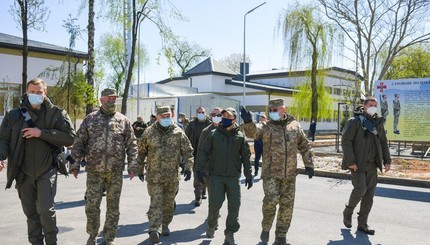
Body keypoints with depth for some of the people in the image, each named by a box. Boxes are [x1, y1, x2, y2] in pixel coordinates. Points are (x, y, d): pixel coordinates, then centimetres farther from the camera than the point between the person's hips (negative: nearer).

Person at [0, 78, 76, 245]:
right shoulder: (14, 115, 5)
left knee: (46, 209, -8)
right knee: (31, 212, 12)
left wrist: (42, 133, -16)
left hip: (47, 170, -3)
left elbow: (70, 137, -8)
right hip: (24, 173, 3)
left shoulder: (57, 114, -2)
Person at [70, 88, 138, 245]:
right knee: (92, 205, 1)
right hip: (94, 170, 0)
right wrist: (75, 163, -2)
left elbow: (132, 145, 4)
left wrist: (132, 165, -3)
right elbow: (79, 143, 5)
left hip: (115, 171, 1)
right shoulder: (90, 119, 5)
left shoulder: (123, 120, 5)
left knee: (113, 206, 8)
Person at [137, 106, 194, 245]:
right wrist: (140, 169, 12)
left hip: (172, 176, 2)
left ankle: (165, 225, 31)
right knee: (156, 202, -8)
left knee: (169, 202, 13)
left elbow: (187, 151, 2)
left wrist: (188, 167, -8)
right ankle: (154, 229, -11)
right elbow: (141, 152, 9)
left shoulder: (178, 132, 0)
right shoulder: (149, 133, -1)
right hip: (154, 175, -2)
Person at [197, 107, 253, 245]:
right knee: (215, 204, -3)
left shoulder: (240, 136, 4)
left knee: (234, 205, 0)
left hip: (233, 176, 1)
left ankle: (230, 233, 15)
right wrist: (201, 169, -4)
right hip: (216, 175, -1)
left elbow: (246, 156, 7)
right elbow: (204, 152, 5)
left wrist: (248, 175, 4)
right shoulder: (214, 134, 3)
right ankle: (212, 226, 26)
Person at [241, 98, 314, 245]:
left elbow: (304, 146, 13)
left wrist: (308, 164, 8)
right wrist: (248, 122, -44)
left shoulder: (295, 125, 5)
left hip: (289, 173, 3)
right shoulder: (266, 127, -2)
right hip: (271, 173, -3)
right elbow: (253, 132, -23)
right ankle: (266, 228, 11)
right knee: (270, 200, -16)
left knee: (287, 204, 8)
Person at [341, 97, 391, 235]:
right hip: (357, 164, -6)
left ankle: (362, 223, 14)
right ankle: (348, 211, 15)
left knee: (369, 193, 5)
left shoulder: (378, 123, 13)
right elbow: (346, 141, -13)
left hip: (372, 165, 6)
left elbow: (383, 143, 19)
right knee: (360, 189, -13)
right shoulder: (355, 121, -7)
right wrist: (350, 161, -18)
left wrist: (387, 160, 11)